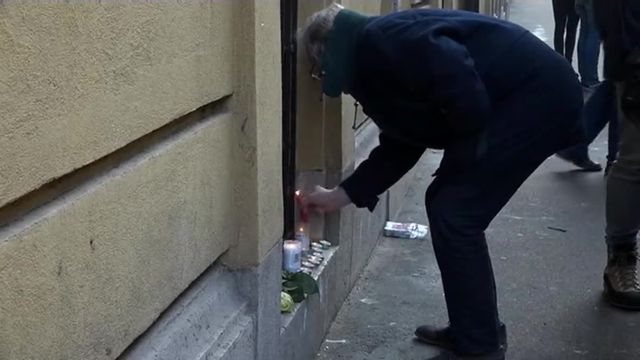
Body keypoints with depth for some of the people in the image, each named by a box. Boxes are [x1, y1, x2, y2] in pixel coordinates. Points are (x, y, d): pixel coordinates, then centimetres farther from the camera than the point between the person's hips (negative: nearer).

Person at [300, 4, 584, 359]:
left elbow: (457, 74, -28)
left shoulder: (380, 42, -14)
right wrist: (340, 195, 23)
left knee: (454, 214, -8)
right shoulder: (373, 65, 17)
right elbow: (400, 147, 21)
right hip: (523, 95, 10)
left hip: (538, 92, -10)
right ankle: (477, 330, 24)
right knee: (446, 205, 13)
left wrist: (464, 153, -14)